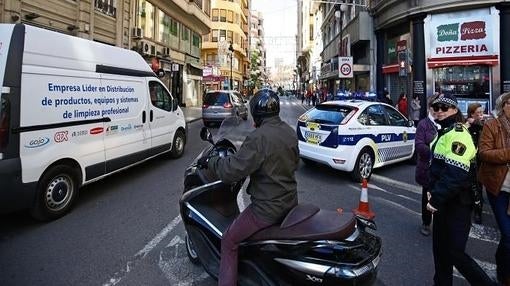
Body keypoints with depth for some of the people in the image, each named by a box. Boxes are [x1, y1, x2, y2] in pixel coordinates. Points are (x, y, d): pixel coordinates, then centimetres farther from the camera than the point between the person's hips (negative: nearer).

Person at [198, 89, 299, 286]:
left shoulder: (259, 138, -23)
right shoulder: (290, 132, 2)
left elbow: (232, 170, -26)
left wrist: (209, 162, -9)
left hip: (268, 207, -8)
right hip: (290, 201, 9)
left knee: (229, 242, 5)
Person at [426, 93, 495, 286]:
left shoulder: (458, 133, -17)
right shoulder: (443, 132, 14)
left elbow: (455, 173, -26)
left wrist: (436, 198, -24)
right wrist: (433, 192, 14)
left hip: (456, 203, -9)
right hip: (444, 201, 10)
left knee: (454, 252, -4)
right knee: (440, 247, 18)